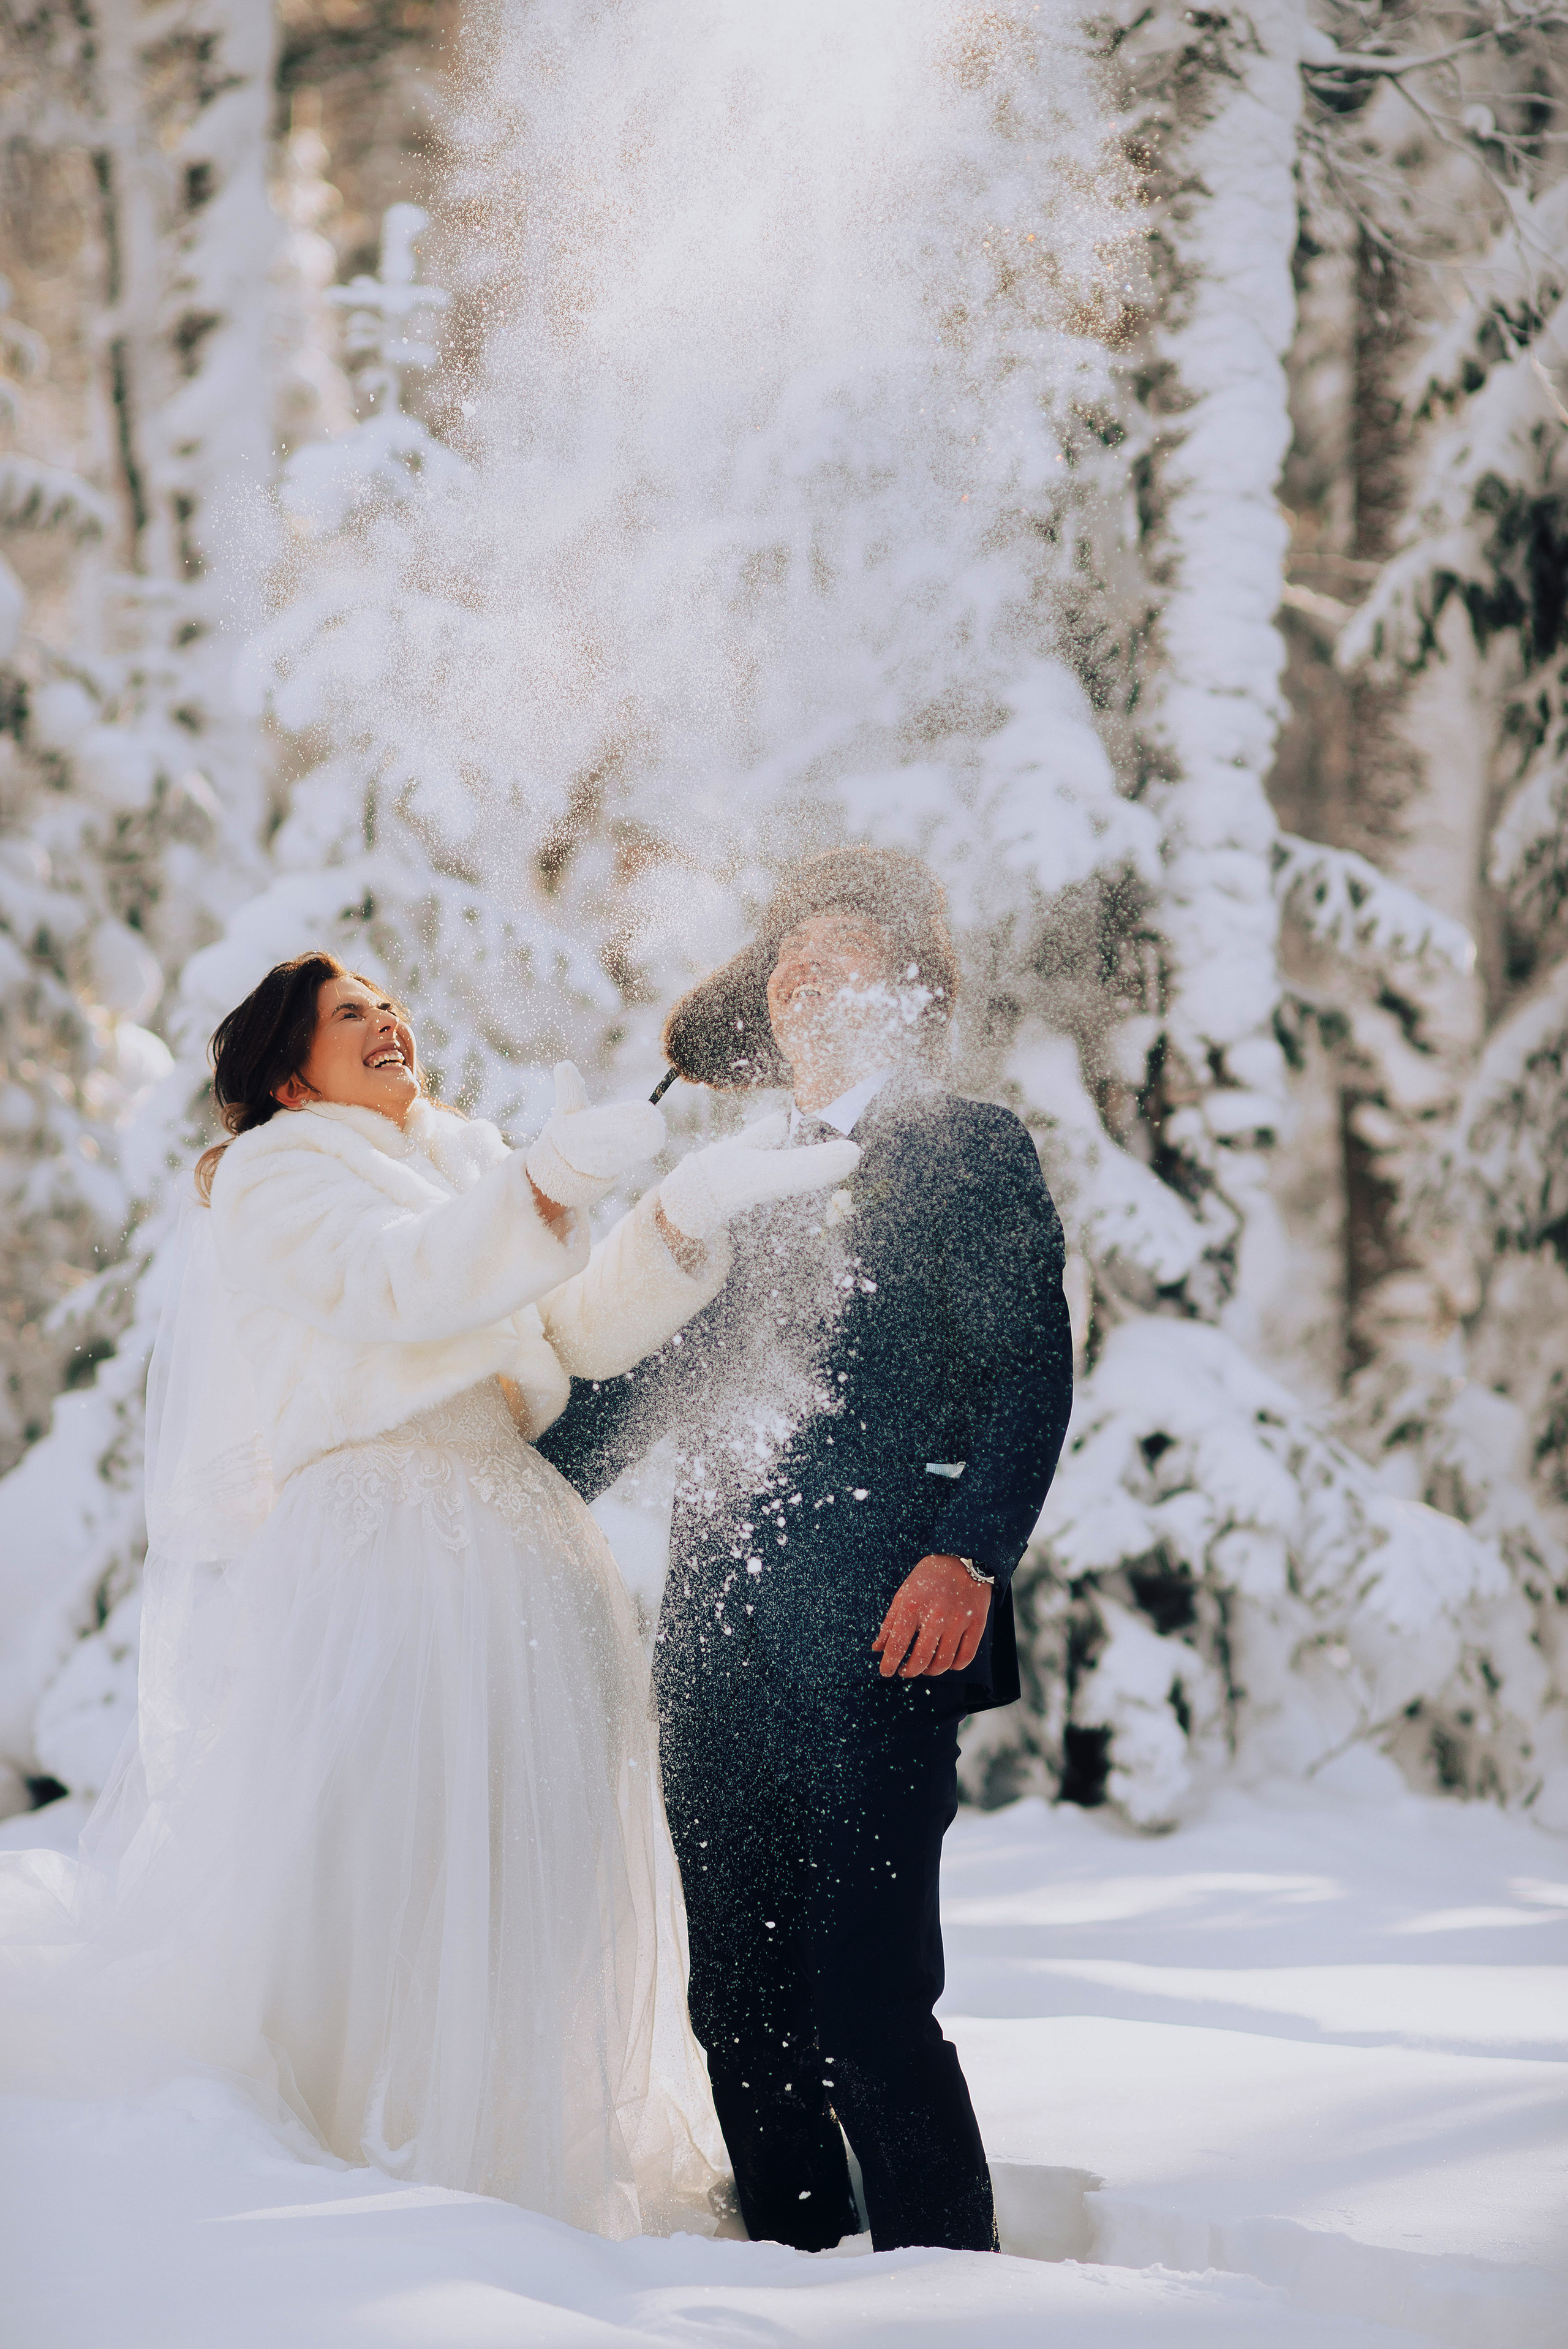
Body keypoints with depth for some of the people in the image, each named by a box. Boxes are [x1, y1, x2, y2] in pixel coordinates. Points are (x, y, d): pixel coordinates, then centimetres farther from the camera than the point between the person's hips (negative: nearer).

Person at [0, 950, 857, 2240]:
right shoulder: (275, 1174, 0)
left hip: (513, 1554, 7)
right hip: (361, 1546, -7)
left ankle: (518, 2157, 14)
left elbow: (590, 1330, 11)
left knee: (526, 1873, 5)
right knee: (337, 1863, -10)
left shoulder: (472, 1165, 21)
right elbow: (404, 1282, -19)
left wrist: (687, 1215, -5)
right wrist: (550, 1186, -32)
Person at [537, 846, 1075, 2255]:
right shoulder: (736, 1171, 22)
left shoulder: (970, 1151, 5)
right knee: (739, 2004, 7)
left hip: (873, 1638, -6)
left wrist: (969, 1557, -16)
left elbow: (1031, 1374, -4)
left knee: (866, 2001, -11)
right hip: (722, 1638, 6)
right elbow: (641, 1382, 26)